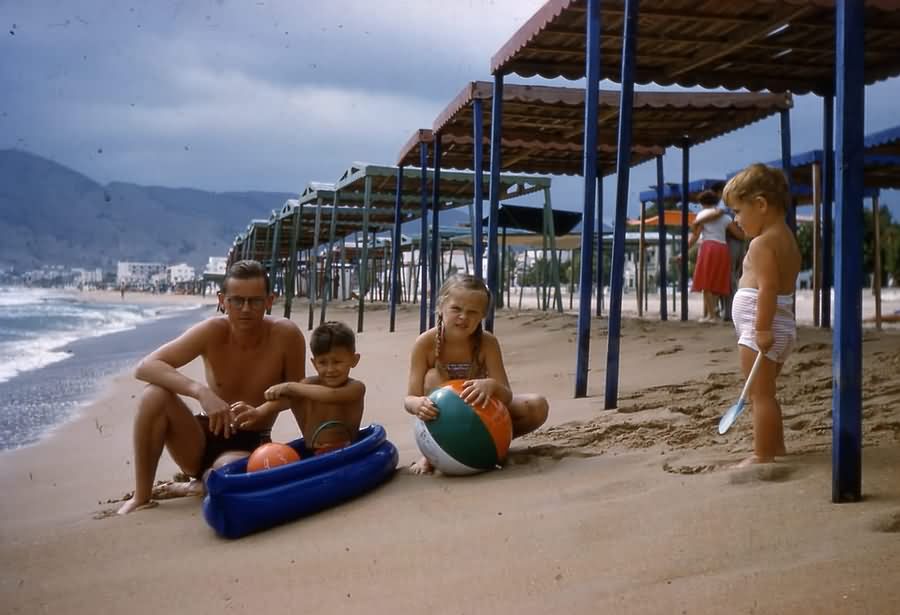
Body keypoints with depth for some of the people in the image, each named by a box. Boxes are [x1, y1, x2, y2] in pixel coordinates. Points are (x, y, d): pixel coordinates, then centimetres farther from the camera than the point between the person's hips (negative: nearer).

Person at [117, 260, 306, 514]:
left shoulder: (286, 334, -17)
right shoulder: (212, 331, -16)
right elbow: (145, 367, -23)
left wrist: (261, 411, -23)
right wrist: (201, 391, -38)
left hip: (249, 445, -2)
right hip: (204, 439, 2)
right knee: (155, 395, -26)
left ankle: (198, 486, 1)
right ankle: (141, 497, -12)